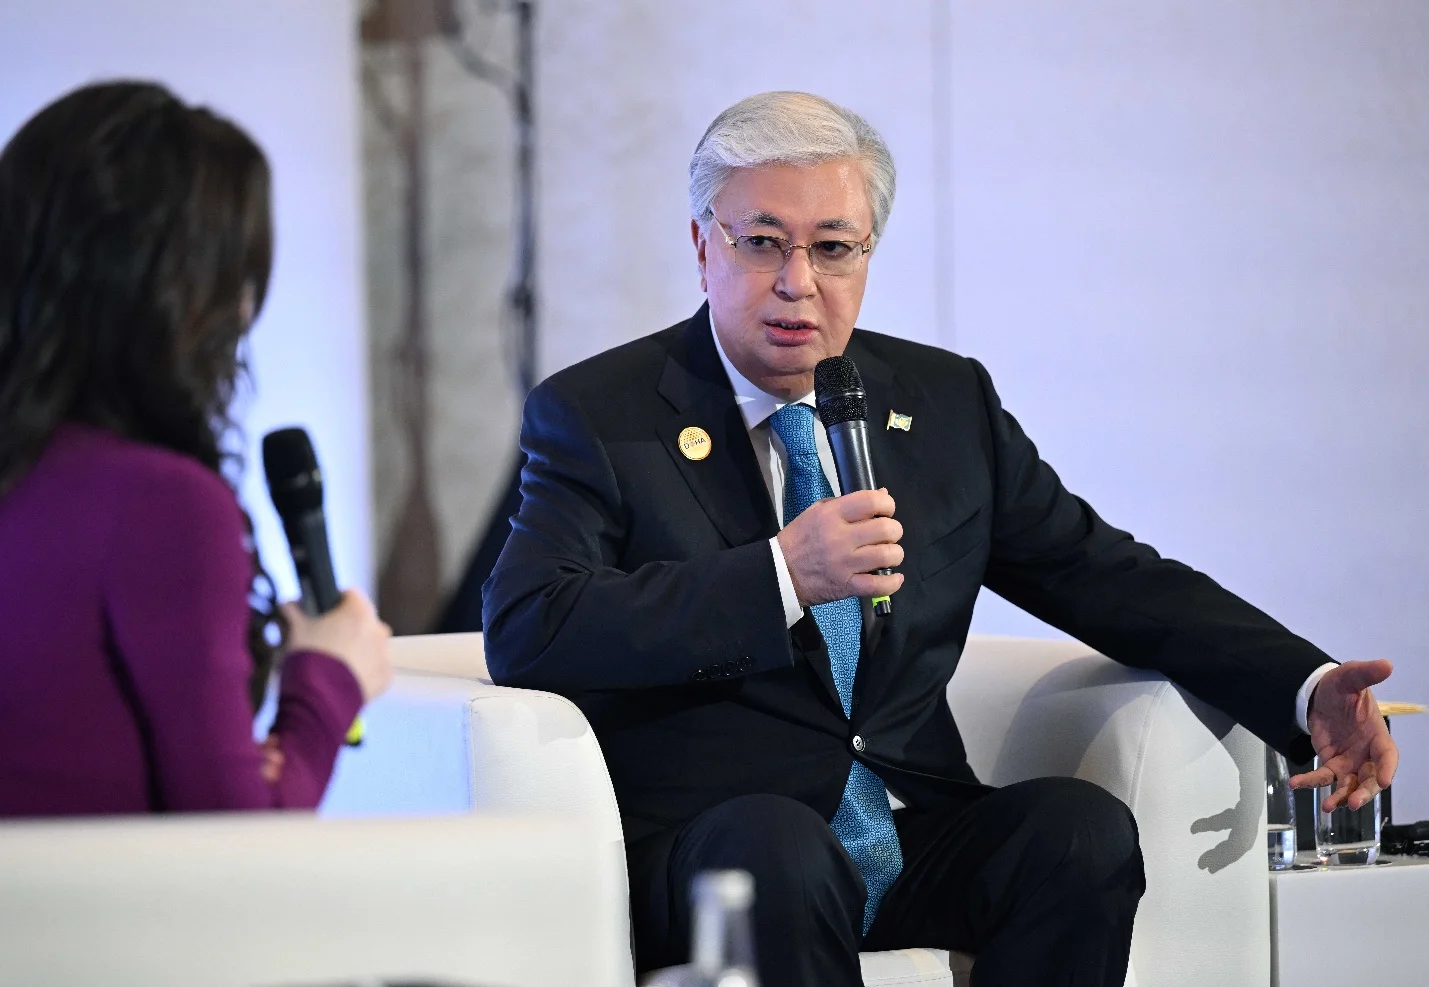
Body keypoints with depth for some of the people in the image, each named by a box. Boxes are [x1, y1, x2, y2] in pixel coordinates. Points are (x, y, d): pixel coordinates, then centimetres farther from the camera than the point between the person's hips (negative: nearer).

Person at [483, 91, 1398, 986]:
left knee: (1083, 823, -24)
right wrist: (781, 577, -22)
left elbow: (1109, 577, 16)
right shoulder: (595, 416, 2)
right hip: (706, 845, -4)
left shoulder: (947, 400, 15)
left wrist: (1308, 689, 0)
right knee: (775, 839, -36)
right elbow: (525, 634, -13)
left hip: (913, 836, 4)